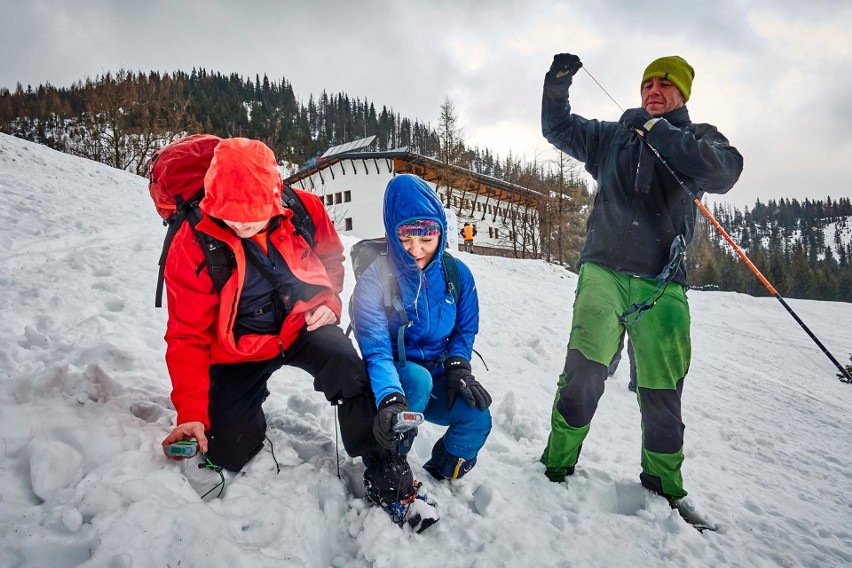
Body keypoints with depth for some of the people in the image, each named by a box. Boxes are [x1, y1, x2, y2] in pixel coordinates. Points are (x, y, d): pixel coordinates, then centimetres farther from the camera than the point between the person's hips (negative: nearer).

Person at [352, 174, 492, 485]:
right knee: (417, 378, -37)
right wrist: (390, 398, -46)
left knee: (478, 418, -24)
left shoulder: (457, 273, -7)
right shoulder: (374, 280, -19)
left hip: (438, 383, 4)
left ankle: (439, 477, 7)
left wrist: (457, 367, -16)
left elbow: (466, 329, 4)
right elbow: (376, 351, -27)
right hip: (397, 379, -3)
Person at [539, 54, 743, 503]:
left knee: (661, 396, 2)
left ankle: (663, 488, 22)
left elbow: (723, 171, -8)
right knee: (583, 374, -14)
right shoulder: (612, 136, 19)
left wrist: (659, 132, -13)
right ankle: (556, 465, 2)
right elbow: (558, 128, 19)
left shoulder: (701, 138, 13)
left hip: (662, 284, 0)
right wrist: (557, 86, 3)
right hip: (603, 269, 0)